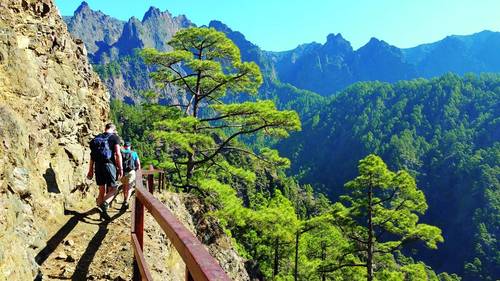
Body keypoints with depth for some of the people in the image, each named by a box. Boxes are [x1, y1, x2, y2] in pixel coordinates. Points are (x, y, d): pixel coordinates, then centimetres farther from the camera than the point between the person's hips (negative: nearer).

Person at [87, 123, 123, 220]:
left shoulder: (96, 138, 16)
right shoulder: (115, 137, 1)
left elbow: (92, 155, 14)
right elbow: (118, 154, -9)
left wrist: (91, 170, 17)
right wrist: (120, 168, -5)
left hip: (98, 166, 5)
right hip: (109, 165, -5)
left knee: (102, 191, 12)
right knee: (112, 189, 3)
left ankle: (102, 213, 15)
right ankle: (104, 205, -22)